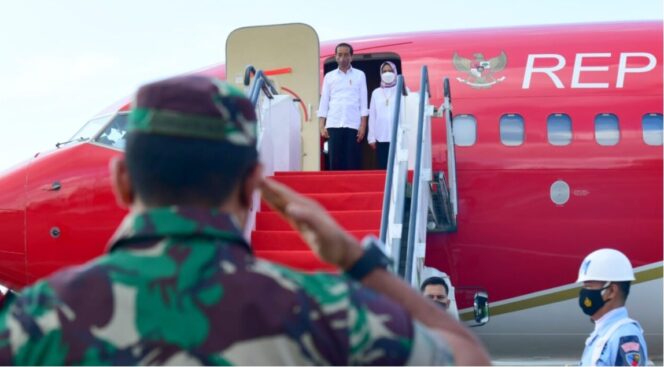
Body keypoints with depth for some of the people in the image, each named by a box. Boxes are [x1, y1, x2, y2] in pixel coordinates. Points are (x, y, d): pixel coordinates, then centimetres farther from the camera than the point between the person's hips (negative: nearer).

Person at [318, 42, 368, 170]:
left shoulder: (359, 75, 8)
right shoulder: (329, 76, 11)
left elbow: (363, 101, 5)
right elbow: (324, 101, 10)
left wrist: (363, 125, -3)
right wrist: (321, 126, 1)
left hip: (353, 125, -1)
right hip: (334, 125, 1)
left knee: (353, 162, -3)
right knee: (335, 161, -2)